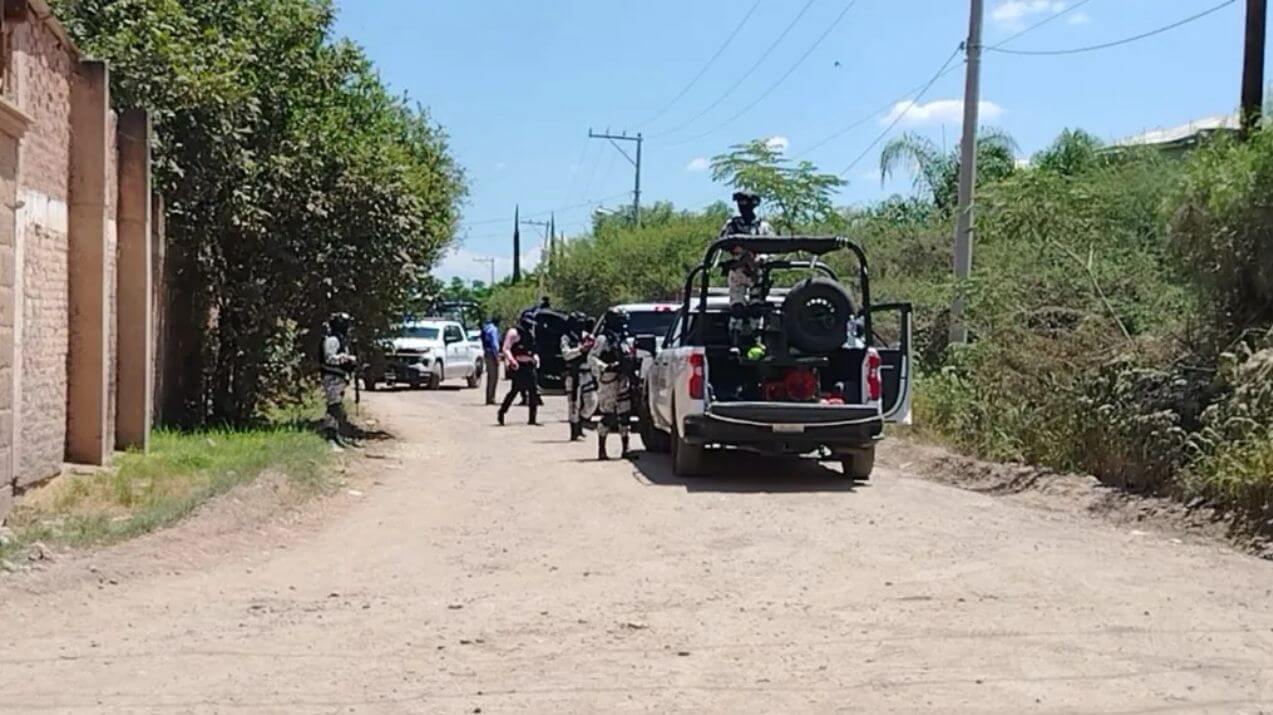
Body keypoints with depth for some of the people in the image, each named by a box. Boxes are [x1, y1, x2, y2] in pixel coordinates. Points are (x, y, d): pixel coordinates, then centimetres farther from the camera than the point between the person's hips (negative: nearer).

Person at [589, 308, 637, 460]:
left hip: (624, 380, 7)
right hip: (608, 380, -7)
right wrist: (606, 367, -26)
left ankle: (625, 448, 16)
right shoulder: (603, 339, -6)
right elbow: (591, 358, -13)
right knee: (608, 415, -7)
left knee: (624, 414, 9)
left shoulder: (627, 340, 17)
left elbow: (631, 359, 26)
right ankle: (601, 450, -2)